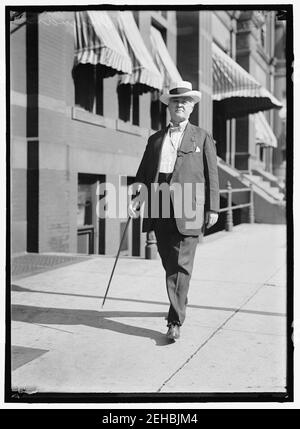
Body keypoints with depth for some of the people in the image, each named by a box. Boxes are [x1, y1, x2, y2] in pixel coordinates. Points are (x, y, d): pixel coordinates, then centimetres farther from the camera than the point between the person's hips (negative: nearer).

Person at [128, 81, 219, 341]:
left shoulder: (202, 138, 11)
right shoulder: (155, 139, 19)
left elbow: (212, 175, 7)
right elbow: (144, 173, 16)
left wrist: (213, 208, 0)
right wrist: (138, 197, -2)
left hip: (188, 211, -4)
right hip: (160, 209, 4)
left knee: (181, 265, -8)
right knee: (169, 264, 11)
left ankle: (175, 321, -5)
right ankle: (180, 302, 32)